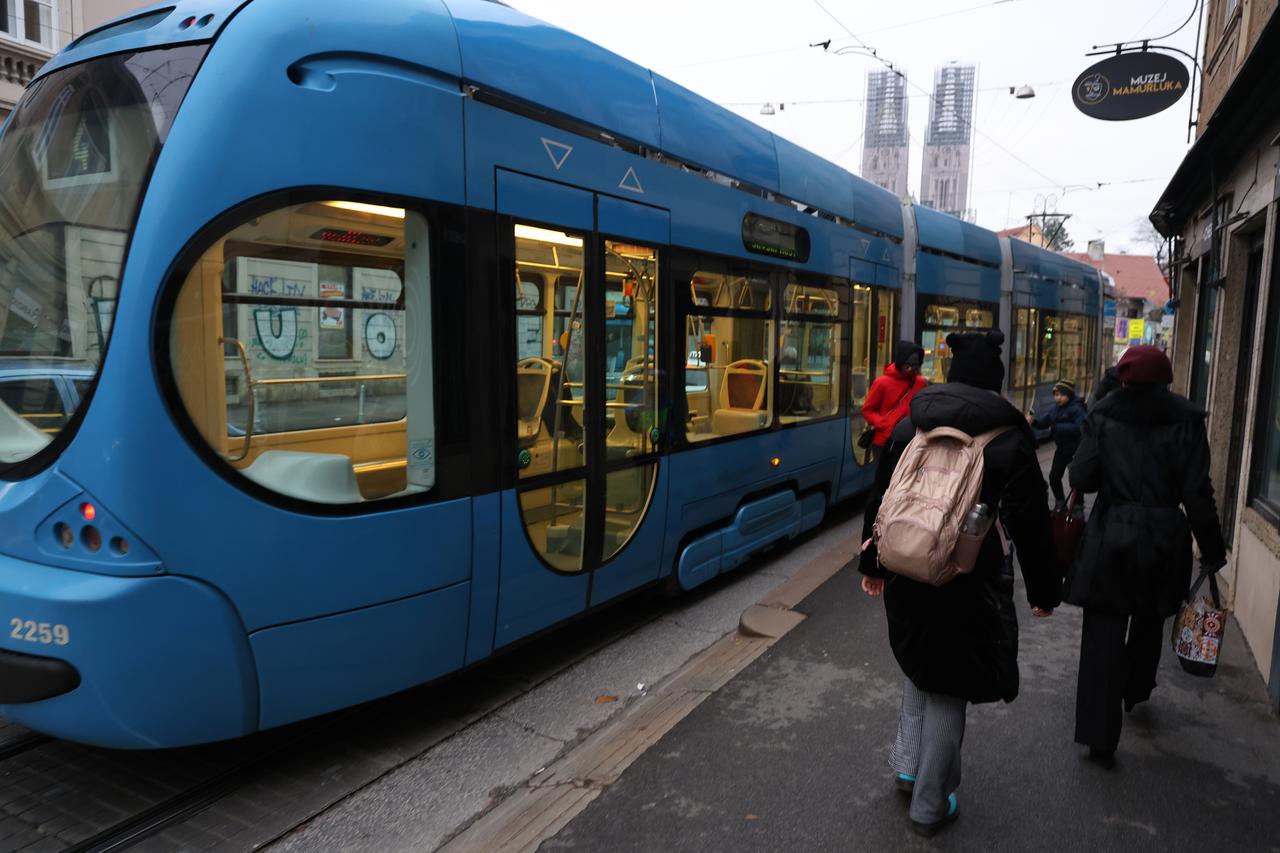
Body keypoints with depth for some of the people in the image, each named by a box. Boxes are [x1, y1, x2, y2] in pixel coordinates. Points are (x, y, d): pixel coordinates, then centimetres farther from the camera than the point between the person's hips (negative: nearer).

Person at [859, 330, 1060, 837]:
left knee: (920, 661, 28)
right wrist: (1043, 590, 5)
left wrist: (872, 564, 17)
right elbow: (1029, 522, -7)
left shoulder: (910, 423, 1)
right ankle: (929, 805, 24)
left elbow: (882, 498, 6)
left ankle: (908, 765, 31)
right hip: (968, 579, -3)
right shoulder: (1010, 436, -9)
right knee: (949, 685, 11)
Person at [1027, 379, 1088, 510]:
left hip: (1075, 449, -7)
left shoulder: (1076, 409, -17)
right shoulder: (1055, 409, 6)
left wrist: (1057, 428, -30)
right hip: (1061, 448, 7)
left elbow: (1079, 427, -30)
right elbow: (1043, 422, 3)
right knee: (1054, 476, 11)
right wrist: (1033, 420, -18)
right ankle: (1060, 504, 30)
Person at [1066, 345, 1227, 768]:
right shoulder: (1185, 420, -4)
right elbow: (1196, 492, -6)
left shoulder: (1104, 416, -5)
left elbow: (1081, 478, -9)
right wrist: (1212, 549, 2)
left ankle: (1099, 735, 1)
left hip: (1110, 537, -2)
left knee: (1103, 634, 3)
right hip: (1165, 539, 2)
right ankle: (1135, 691, 47)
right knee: (1149, 622, 25)